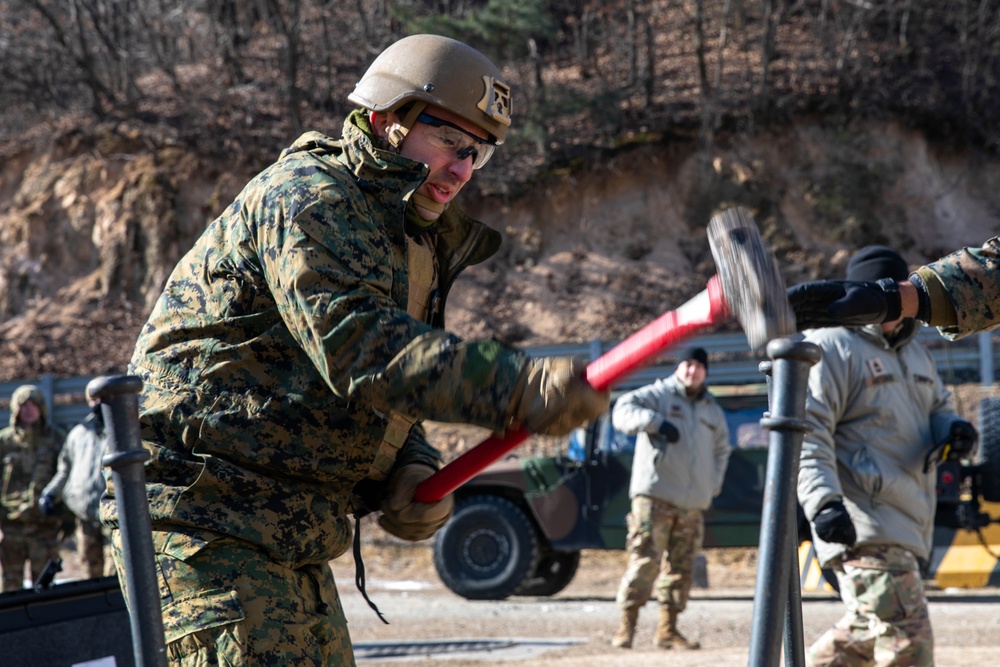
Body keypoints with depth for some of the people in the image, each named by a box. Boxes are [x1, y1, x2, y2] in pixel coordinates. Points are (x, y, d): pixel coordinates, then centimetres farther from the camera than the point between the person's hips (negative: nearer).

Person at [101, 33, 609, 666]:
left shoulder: (414, 245, 19)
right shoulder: (306, 196, -12)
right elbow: (357, 347, -28)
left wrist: (411, 474, -4)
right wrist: (520, 386, -37)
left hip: (293, 545, 10)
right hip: (198, 521, -10)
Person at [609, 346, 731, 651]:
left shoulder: (713, 412, 20)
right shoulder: (658, 395, 2)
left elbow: (721, 450, 33)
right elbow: (623, 411, -12)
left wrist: (713, 485, 19)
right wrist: (656, 422, -26)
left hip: (693, 503, 6)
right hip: (655, 495, -6)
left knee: (681, 567, 5)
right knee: (645, 560, -13)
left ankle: (668, 629, 11)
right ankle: (627, 626, -11)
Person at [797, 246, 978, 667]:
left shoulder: (914, 353, 22)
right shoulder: (830, 347, -8)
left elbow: (937, 406, 30)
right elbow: (807, 431, -16)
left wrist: (951, 429, 3)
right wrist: (823, 502, -29)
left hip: (904, 528, 10)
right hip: (863, 528, -10)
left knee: (868, 630, 19)